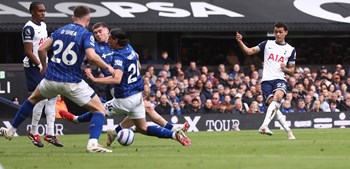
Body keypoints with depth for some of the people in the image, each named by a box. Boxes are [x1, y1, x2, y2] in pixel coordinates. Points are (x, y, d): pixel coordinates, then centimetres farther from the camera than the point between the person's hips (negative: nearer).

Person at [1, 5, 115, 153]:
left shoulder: (61, 30, 10)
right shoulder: (86, 35, -7)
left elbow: (42, 49, 9)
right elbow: (91, 57, -23)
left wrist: (44, 66, 26)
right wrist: (107, 67, -8)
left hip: (51, 79, 5)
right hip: (72, 83, -5)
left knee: (33, 99, 34)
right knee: (100, 110, 4)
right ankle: (93, 143, -19)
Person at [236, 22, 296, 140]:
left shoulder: (290, 50, 15)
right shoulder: (267, 44, 15)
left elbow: (292, 72, 18)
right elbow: (249, 51, 7)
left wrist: (285, 69, -5)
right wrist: (240, 42, -10)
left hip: (280, 79, -1)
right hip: (266, 80, 1)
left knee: (278, 96, -32)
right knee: (272, 104, -16)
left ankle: (264, 125, -42)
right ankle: (288, 131, -3)